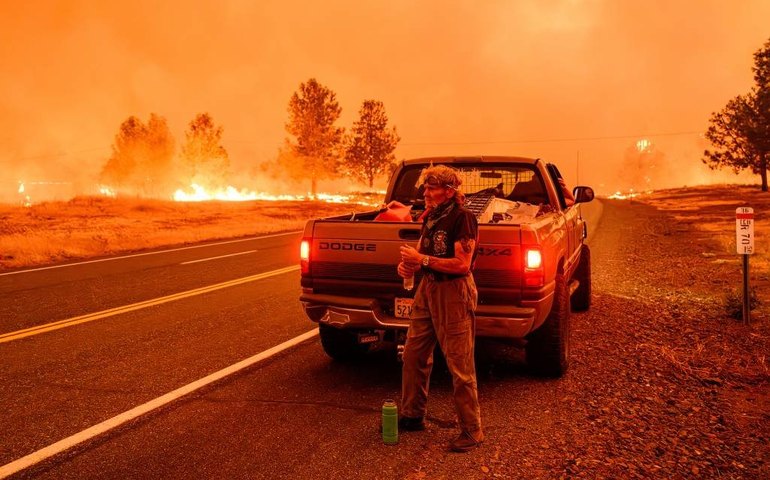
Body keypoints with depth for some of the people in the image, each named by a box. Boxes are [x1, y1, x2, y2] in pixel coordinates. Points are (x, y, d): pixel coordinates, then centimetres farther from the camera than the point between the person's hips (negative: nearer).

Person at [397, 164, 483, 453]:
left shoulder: (462, 218, -14)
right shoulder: (431, 217, 11)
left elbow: (462, 264, -20)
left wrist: (423, 260, -19)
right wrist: (409, 264, -2)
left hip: (454, 292, -9)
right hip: (428, 288, 9)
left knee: (460, 365, -3)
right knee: (413, 355, 14)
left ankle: (472, 431, 9)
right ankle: (413, 415, 30)